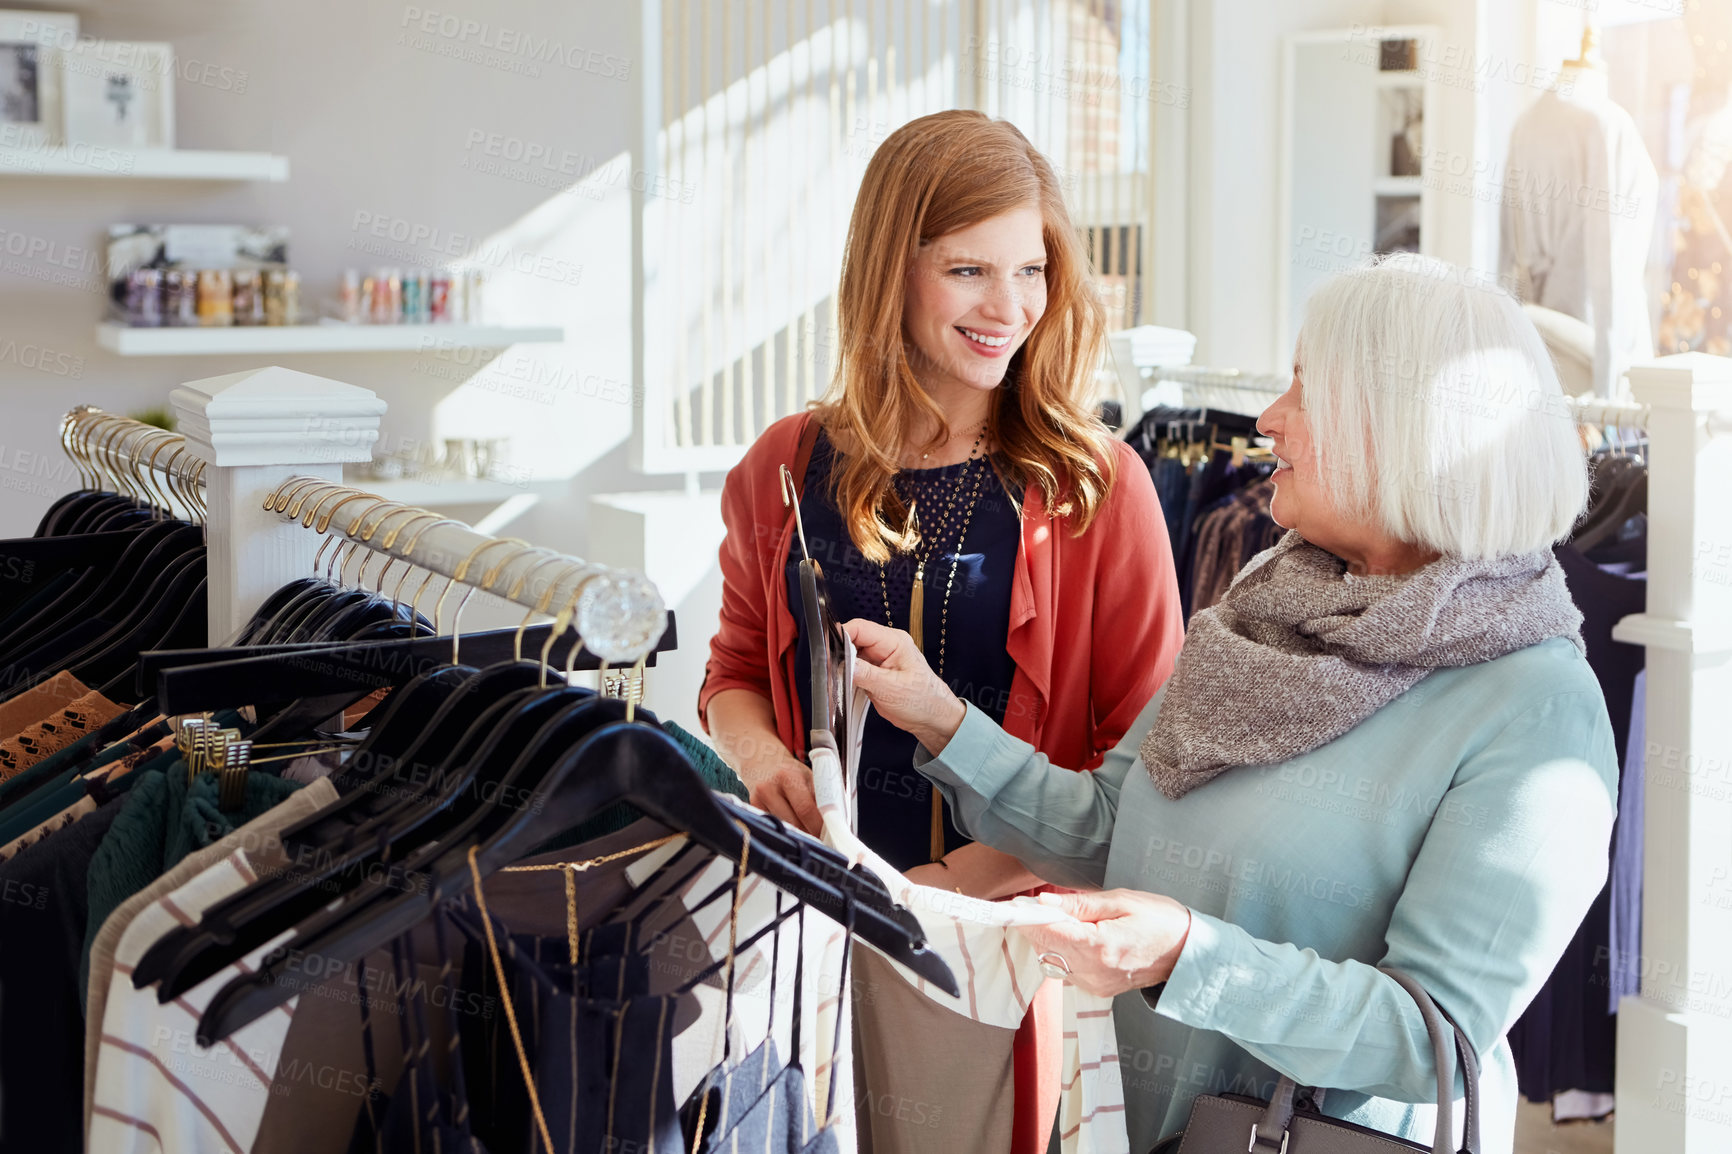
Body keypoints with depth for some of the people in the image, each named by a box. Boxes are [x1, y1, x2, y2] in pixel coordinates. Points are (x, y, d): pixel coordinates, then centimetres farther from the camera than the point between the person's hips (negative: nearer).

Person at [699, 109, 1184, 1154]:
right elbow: (738, 666, 18)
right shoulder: (788, 471, 4)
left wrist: (977, 873, -18)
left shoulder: (1095, 485, -4)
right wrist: (755, 748, -5)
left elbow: (1146, 753, -6)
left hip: (1001, 941, -2)